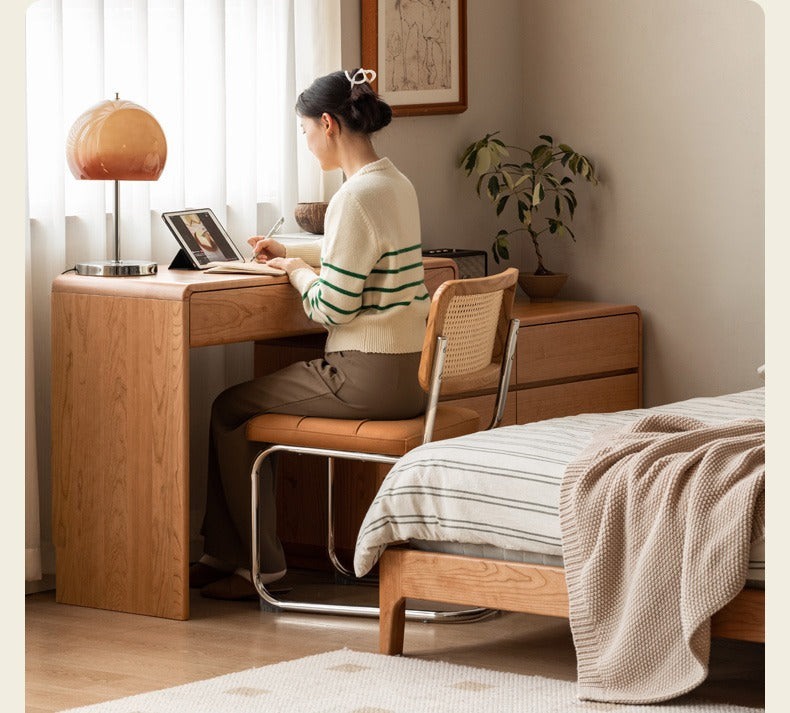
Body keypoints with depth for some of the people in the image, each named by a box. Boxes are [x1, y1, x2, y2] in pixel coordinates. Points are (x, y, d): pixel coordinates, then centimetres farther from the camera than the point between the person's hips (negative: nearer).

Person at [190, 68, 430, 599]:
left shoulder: (356, 196, -20)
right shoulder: (397, 184, 11)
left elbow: (332, 307, -21)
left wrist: (298, 270, -2)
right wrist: (291, 251, 26)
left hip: (368, 376, -10)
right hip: (408, 372, 10)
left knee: (231, 410, 6)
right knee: (257, 396, 21)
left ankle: (261, 565, 14)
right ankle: (226, 553, 24)